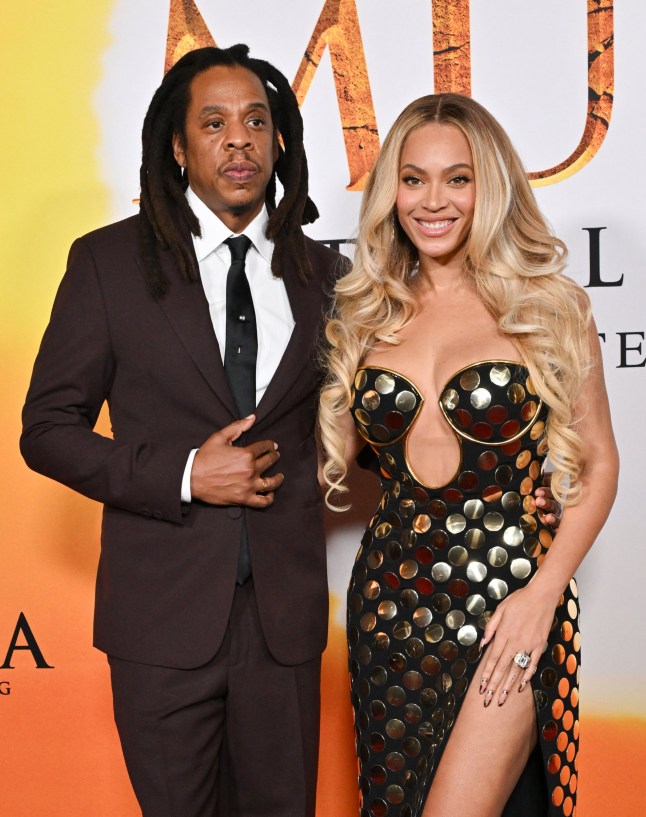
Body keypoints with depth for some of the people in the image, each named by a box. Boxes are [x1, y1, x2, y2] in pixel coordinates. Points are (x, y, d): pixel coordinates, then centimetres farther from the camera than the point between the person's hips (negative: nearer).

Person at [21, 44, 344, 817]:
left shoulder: (318, 272, 5)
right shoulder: (109, 261, -4)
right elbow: (47, 429, -4)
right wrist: (183, 476, -15)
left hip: (285, 608, 3)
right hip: (165, 610, -2)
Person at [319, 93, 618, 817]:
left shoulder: (547, 307, -3)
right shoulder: (366, 315, 6)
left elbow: (597, 464, 0)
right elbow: (334, 452, 10)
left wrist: (542, 594, -10)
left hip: (506, 602, -4)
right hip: (389, 601, 4)